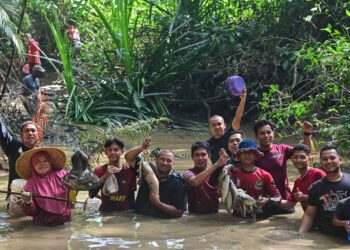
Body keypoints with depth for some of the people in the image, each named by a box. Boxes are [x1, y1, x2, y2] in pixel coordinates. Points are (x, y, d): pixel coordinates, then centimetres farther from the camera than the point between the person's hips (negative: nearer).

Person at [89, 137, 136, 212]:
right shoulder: (99, 171, -2)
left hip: (125, 213, 0)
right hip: (105, 212, 0)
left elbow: (131, 196, 5)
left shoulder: (129, 171, -2)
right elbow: (91, 194, -13)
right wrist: (105, 176, -19)